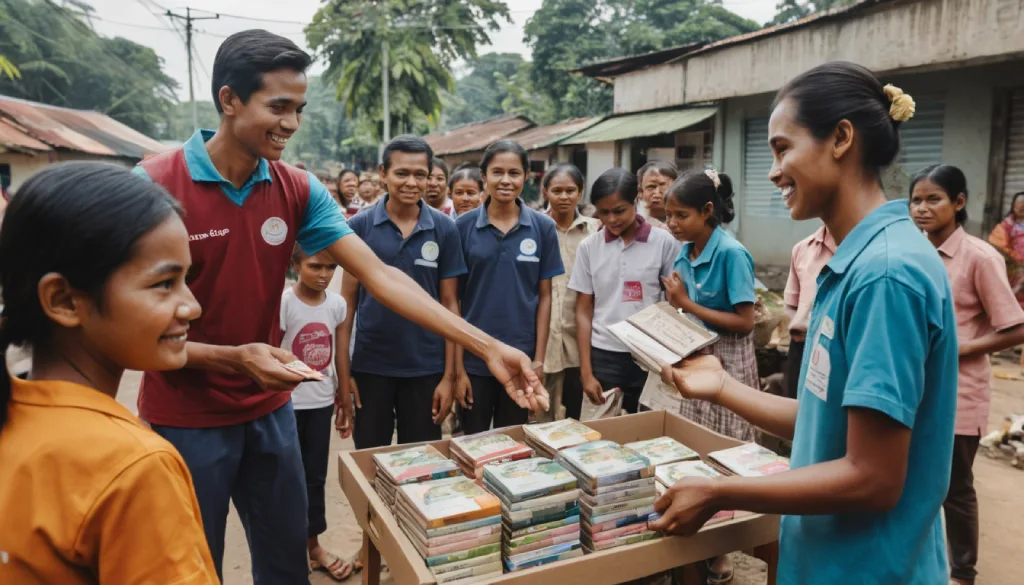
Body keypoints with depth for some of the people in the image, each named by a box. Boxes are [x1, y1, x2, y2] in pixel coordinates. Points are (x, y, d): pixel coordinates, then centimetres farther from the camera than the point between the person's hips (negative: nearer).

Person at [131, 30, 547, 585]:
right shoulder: (154, 185, -18)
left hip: (269, 410, 4)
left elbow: (379, 275, -13)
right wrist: (234, 357, -27)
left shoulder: (299, 190, -6)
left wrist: (486, 346, -20)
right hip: (185, 418, -4)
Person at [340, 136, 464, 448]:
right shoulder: (360, 226, -4)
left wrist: (449, 375, -3)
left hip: (426, 368, 0)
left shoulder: (444, 229, -4)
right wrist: (342, 373, -4)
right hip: (369, 366, 0)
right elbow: (348, 300, -1)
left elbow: (449, 303, 0)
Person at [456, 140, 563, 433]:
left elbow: (544, 296, 2)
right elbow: (453, 298, -2)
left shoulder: (543, 228, -1)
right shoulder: (463, 226, -4)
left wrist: (539, 359, -2)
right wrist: (457, 366, -5)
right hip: (474, 358, 0)